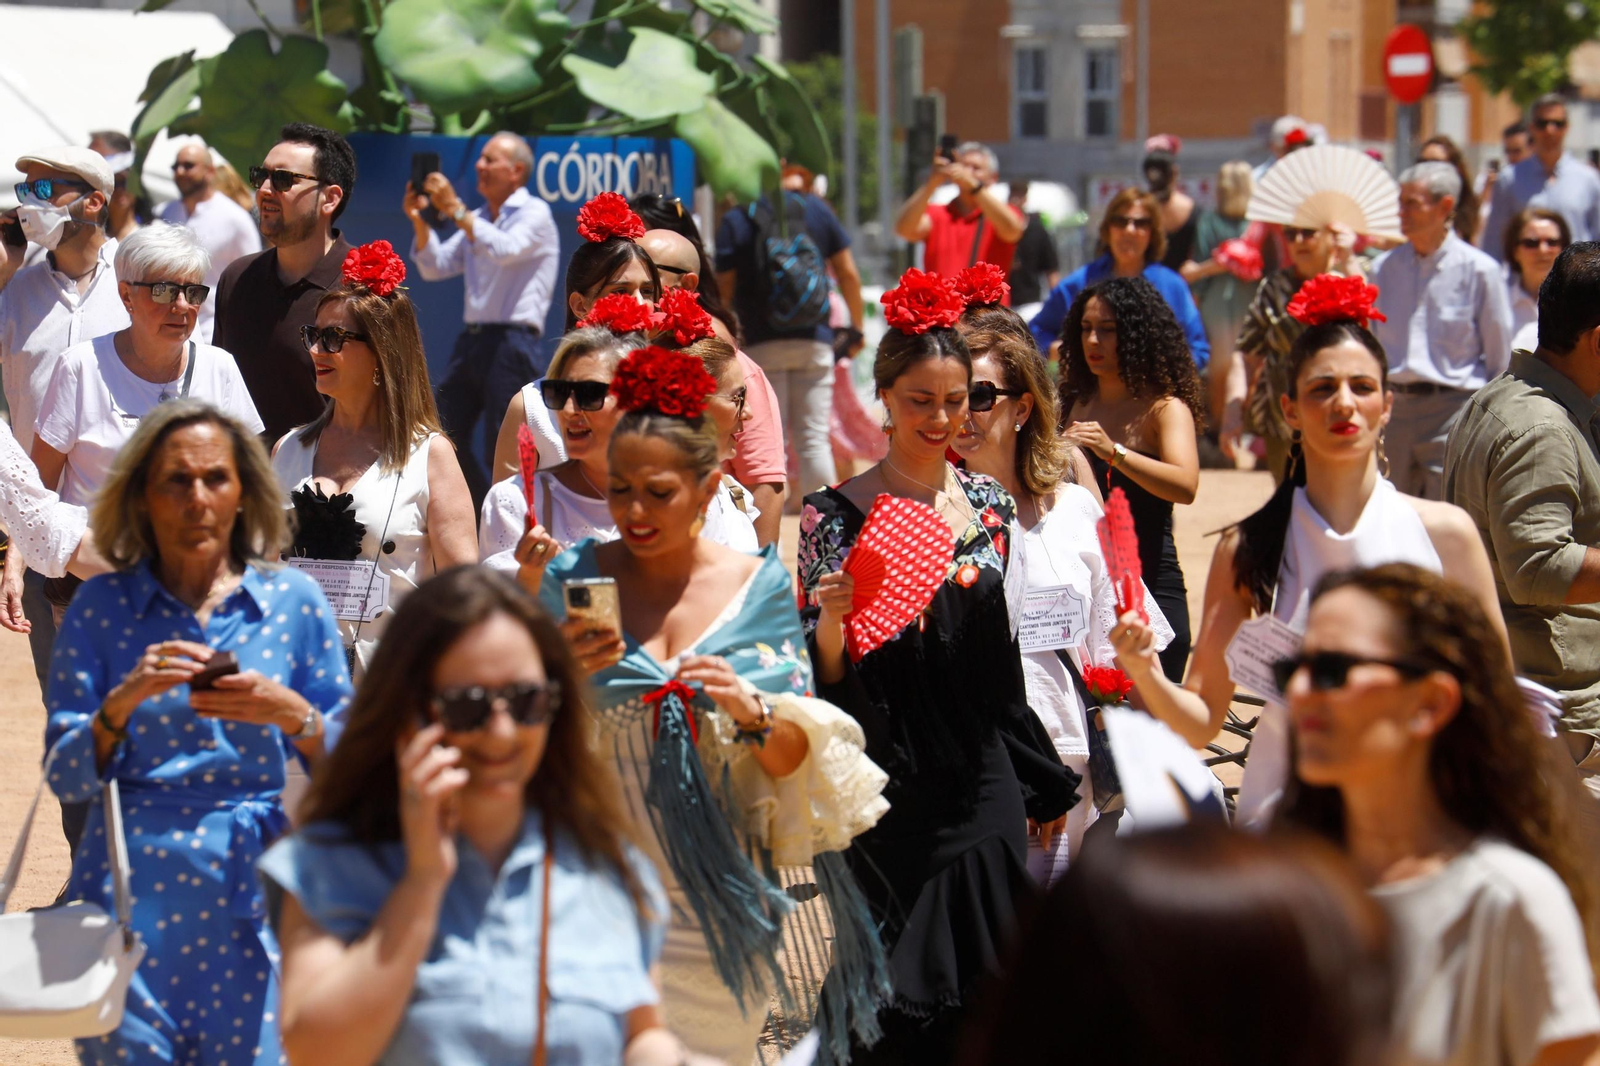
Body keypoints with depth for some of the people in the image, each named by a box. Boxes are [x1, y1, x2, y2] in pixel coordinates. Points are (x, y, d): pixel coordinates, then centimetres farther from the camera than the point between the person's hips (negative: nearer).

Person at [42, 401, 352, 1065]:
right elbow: (65, 778, -1)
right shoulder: (101, 607, 3)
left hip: (251, 894, 0)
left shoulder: (293, 602, 3)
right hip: (131, 898, 0)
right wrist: (123, 701, -18)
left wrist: (292, 715, -15)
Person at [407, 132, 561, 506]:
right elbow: (435, 267, 18)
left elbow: (505, 249, -21)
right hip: (472, 339, 8)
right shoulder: (477, 220, 21)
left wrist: (455, 209, -22)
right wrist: (419, 221, 4)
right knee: (445, 436, 7)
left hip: (512, 343, -8)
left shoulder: (535, 214, -2)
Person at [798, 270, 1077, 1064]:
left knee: (981, 993, 6)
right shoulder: (837, 515, -6)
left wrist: (1041, 782, 17)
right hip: (888, 793, -4)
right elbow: (822, 676, -6)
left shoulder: (989, 504, 6)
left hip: (980, 786, 4)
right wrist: (831, 615, -26)